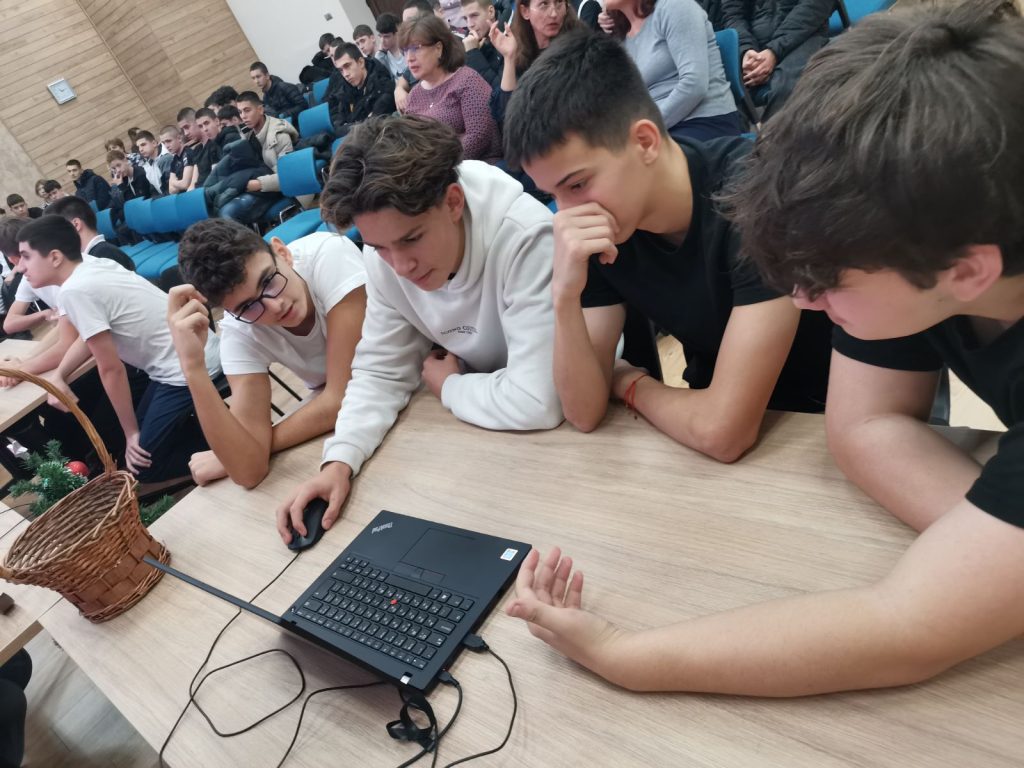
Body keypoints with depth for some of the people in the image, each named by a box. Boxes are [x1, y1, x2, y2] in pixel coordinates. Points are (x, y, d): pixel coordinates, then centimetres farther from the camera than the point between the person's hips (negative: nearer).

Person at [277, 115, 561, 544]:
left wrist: (448, 387, -18)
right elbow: (381, 372, -6)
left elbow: (537, 403, -35)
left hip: (566, 410, -3)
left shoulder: (524, 238, -33)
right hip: (474, 423, 4)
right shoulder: (383, 257, -15)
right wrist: (339, 461, -21)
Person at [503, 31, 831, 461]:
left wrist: (630, 384, -12)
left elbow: (722, 431, -30)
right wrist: (565, 296, -24)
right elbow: (585, 413, -11)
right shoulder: (596, 234, -9)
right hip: (711, 410, 4)